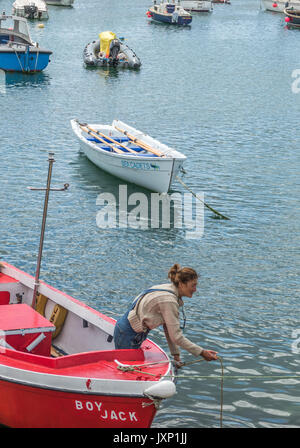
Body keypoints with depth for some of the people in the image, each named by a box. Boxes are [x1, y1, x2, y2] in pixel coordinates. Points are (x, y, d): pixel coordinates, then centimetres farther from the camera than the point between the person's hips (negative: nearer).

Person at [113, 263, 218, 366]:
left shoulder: (168, 288, 0)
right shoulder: (169, 300, -28)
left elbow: (169, 328, 4)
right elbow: (176, 336, -27)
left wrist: (176, 354, 2)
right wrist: (202, 353, -23)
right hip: (127, 334, -9)